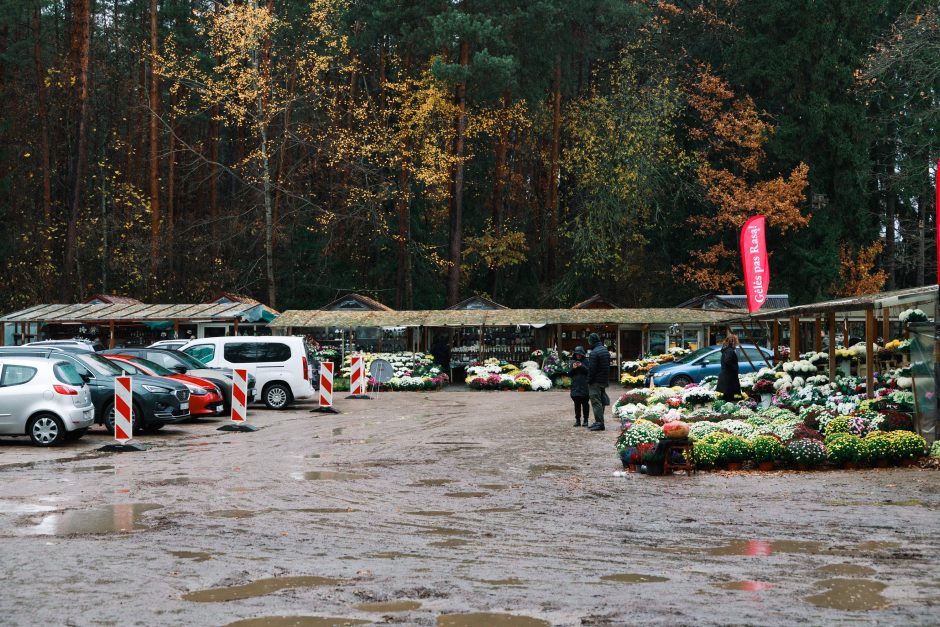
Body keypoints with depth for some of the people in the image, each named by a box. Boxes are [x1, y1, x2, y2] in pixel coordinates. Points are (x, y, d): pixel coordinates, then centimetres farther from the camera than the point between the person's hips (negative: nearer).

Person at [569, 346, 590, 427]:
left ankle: (586, 420, 7)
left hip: (584, 386, -3)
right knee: (577, 404, 4)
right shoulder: (573, 363, 10)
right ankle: (577, 420, 9)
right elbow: (570, 374, 10)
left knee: (585, 404, 1)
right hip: (575, 386, 3)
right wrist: (573, 368, -8)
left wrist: (582, 366, -18)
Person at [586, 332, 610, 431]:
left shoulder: (594, 353, -19)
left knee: (596, 402, -6)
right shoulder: (606, 350, 11)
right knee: (601, 401, 14)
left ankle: (599, 423, -8)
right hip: (604, 380, 9)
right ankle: (598, 422, 22)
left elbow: (591, 369, -19)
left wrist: (589, 381, -11)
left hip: (596, 381, -9)